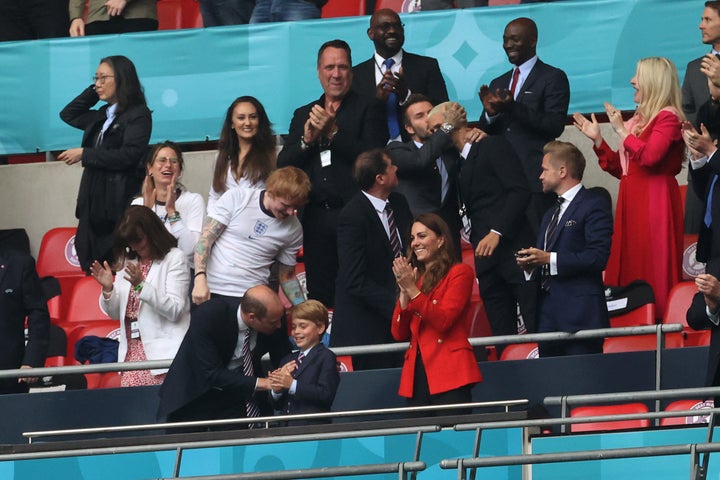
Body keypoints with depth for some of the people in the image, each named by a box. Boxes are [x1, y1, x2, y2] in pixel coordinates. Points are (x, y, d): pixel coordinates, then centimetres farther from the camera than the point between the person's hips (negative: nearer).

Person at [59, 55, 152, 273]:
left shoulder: (138, 114, -4)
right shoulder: (102, 116, 19)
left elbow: (128, 155, -15)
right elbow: (68, 115, 32)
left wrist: (84, 154, -10)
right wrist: (93, 91, 17)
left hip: (120, 205, -8)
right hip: (94, 204, 8)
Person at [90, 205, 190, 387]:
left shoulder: (174, 258, -1)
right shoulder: (128, 261, 16)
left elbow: (175, 311, -11)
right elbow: (115, 313, 18)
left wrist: (141, 285, -19)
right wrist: (108, 288, -2)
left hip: (161, 351, -5)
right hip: (131, 350, 5)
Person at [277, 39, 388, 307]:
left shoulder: (367, 110, 4)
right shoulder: (304, 115, 18)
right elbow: (283, 166, 11)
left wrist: (334, 133, -15)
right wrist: (307, 141, -6)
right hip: (316, 219, 5)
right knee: (319, 297, 4)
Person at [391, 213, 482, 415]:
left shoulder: (459, 273, 2)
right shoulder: (416, 277, 18)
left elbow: (443, 321, -11)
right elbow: (399, 334, 12)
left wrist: (412, 289, -12)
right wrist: (404, 291, 0)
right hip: (417, 374, 6)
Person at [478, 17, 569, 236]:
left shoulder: (553, 78, 1)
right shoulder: (498, 84, 21)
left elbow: (555, 126, -10)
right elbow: (487, 134, 18)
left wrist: (514, 108, -20)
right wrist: (490, 112, -5)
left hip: (535, 179, -6)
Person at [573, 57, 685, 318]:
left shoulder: (668, 117, -7)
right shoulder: (639, 118, 18)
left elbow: (649, 156, -22)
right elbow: (620, 169, 19)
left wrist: (622, 131, -13)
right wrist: (597, 140, 14)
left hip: (655, 201, -9)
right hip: (632, 202, 9)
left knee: (653, 271, -8)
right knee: (630, 267, 5)